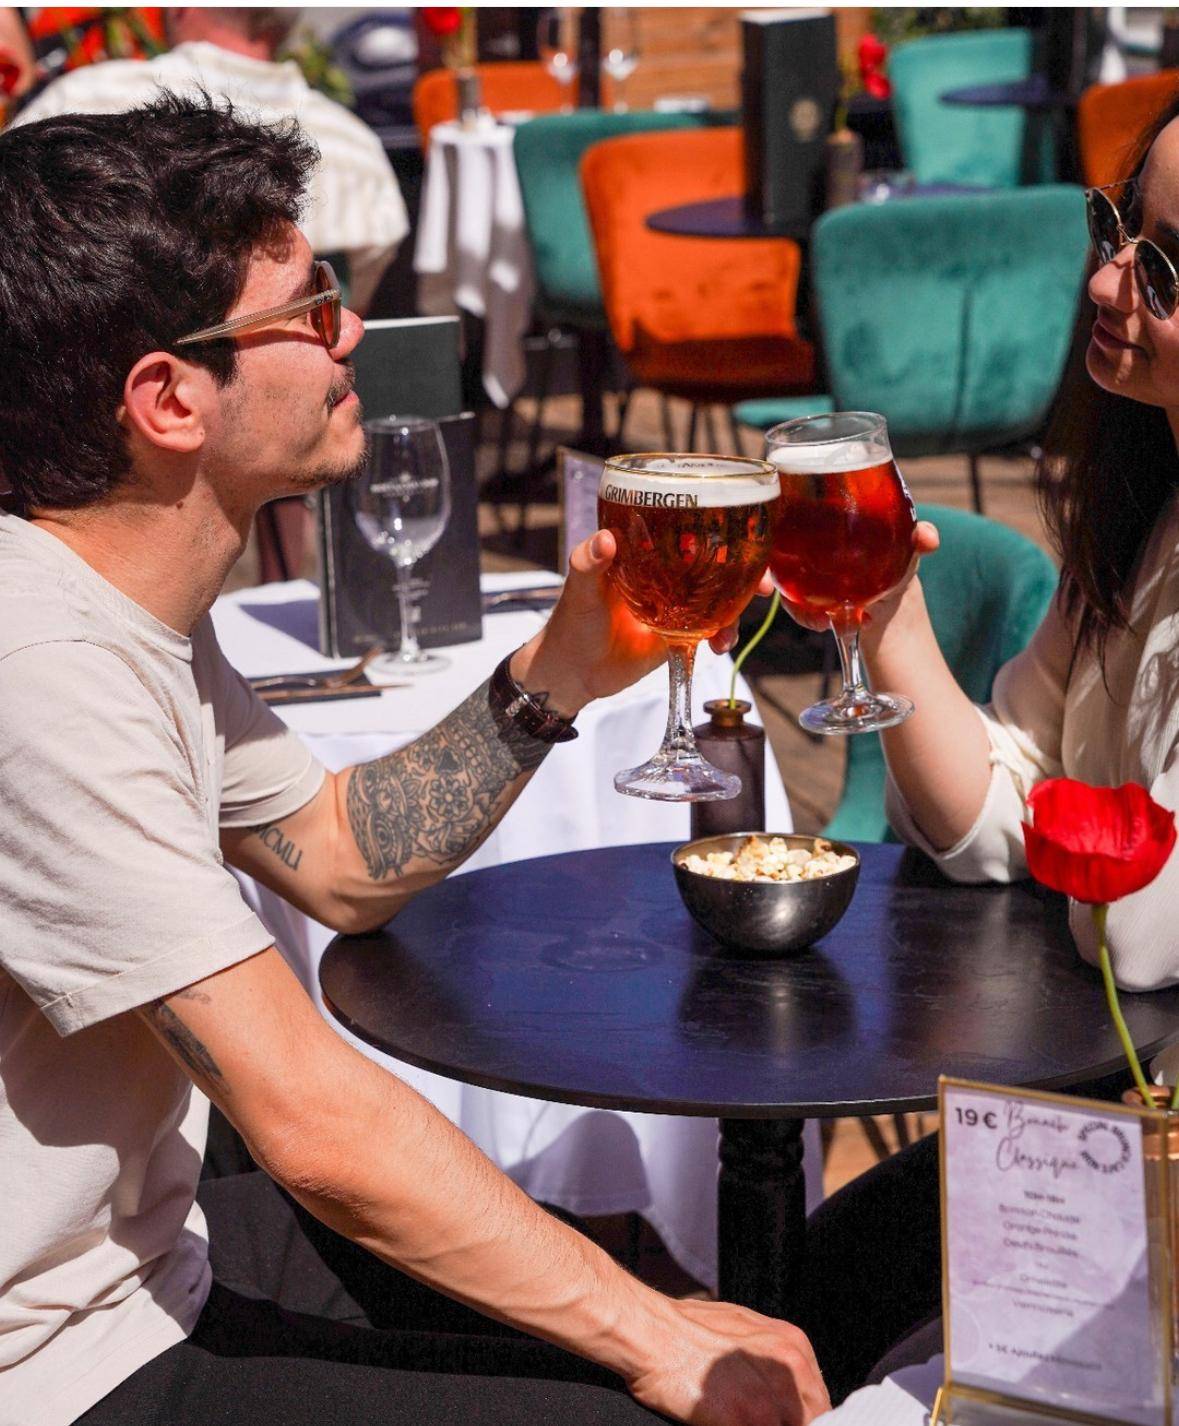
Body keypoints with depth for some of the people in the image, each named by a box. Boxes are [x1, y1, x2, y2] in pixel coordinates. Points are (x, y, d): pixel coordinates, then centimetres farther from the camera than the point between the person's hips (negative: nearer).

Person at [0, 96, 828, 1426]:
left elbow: (337, 860, 13)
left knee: (630, 1280, 12)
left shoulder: (137, 616, 4)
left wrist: (558, 675, -1)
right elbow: (314, 1122, -28)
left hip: (144, 1251, 9)